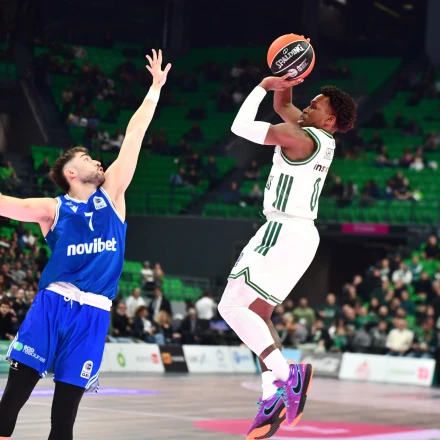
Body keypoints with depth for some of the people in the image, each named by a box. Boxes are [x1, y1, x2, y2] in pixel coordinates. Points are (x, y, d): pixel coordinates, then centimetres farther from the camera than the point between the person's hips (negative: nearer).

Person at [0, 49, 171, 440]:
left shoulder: (111, 194, 13)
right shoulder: (52, 210, 5)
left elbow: (134, 135, 13)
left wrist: (156, 87, 14)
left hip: (93, 313, 2)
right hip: (53, 304, -2)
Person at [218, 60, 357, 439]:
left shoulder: (300, 137, -17)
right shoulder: (322, 139, 9)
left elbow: (240, 126, -13)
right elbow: (283, 105, 22)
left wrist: (264, 85, -4)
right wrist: (285, 83, 5)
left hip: (284, 233, -10)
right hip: (302, 234, 10)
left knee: (233, 307, -11)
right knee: (258, 313, 13)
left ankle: (284, 375, -18)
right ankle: (273, 396, 8)